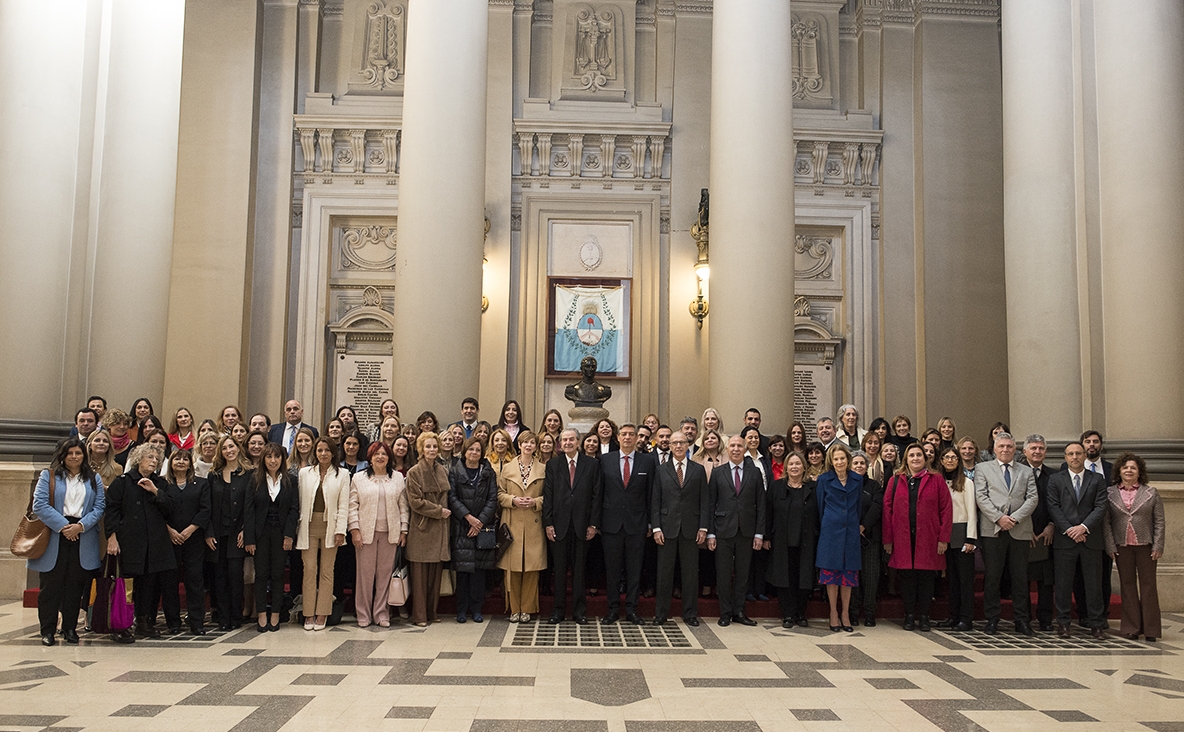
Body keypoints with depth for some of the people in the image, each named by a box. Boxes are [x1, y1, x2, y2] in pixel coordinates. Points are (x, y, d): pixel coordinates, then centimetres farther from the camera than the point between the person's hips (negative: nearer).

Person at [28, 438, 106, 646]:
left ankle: (70, 629, 14)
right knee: (50, 584, 1)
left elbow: (100, 506, 3)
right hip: (54, 537, -2)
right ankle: (48, 630, 9)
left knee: (75, 585, 6)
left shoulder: (94, 479, 12)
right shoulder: (49, 476, 5)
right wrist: (63, 526, -14)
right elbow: (39, 504, -6)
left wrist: (81, 525, -12)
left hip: (83, 540, 2)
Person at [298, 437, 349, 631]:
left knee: (326, 571, 2)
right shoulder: (305, 473, 10)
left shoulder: (342, 474, 4)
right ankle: (309, 614, 6)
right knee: (309, 570, -2)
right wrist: (297, 527, 1)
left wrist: (340, 531, -7)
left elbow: (343, 505, 0)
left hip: (330, 527, -1)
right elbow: (299, 501, 8)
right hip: (309, 526, 1)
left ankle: (322, 614, 8)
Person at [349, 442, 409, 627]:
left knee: (385, 573, 3)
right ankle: (363, 615, 10)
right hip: (366, 532, -1)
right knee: (365, 573, 0)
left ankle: (381, 614, 12)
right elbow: (352, 505, 2)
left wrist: (404, 530, 3)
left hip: (390, 533, 1)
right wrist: (354, 530, -6)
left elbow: (404, 506, 9)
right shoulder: (359, 478, 6)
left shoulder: (398, 478, 10)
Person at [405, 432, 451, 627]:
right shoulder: (414, 472, -5)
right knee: (420, 574, -2)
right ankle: (419, 615, 6)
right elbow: (415, 501, -11)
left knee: (436, 572, 7)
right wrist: (438, 510, -12)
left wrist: (444, 511, 3)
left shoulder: (442, 471, 11)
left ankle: (432, 612, 16)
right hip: (421, 527, -5)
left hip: (439, 528, 5)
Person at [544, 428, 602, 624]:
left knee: (579, 569, 6)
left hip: (582, 524, 0)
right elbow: (548, 496, 3)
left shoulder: (592, 464, 5)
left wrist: (593, 523, -3)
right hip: (559, 524, 0)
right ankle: (558, 610, 15)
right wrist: (548, 523, -4)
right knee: (559, 569, 6)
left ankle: (579, 610, 16)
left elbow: (596, 495, 2)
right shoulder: (552, 465, 7)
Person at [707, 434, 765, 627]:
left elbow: (760, 505, 4)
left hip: (746, 531, 1)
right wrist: (710, 533, -4)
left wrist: (759, 533, -2)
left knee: (742, 574, 7)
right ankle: (725, 613, 13)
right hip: (724, 531, -1)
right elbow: (711, 505, 2)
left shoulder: (755, 473, 6)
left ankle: (739, 611, 17)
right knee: (723, 575, 3)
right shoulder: (717, 473, 4)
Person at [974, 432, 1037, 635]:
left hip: (1020, 531, 2)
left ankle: (1021, 620, 12)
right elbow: (981, 497, 0)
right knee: (992, 577, 0)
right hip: (992, 530, -2)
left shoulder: (1026, 472, 16)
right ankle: (992, 620, 7)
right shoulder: (982, 468, 11)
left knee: (1020, 577, 4)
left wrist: (1015, 518, -9)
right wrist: (999, 518, -11)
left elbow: (1032, 499, 5)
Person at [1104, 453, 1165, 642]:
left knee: (1148, 584, 3)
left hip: (1146, 545, 0)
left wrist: (1158, 546, -5)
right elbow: (1105, 521, 2)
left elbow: (1159, 521, 2)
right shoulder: (1110, 493, 4)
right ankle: (1132, 627, 12)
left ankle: (1150, 628, 10)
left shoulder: (1151, 493, 4)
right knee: (1127, 584, 5)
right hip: (1122, 546, 0)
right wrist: (1110, 546, -5)